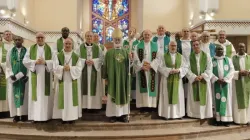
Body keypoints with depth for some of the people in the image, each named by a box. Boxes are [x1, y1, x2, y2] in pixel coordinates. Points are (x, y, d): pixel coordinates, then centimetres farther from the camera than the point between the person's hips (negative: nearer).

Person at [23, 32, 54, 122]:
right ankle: (35, 116, 7)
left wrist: (45, 62, -16)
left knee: (45, 95, 0)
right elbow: (25, 60, 1)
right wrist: (35, 62, -13)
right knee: (35, 95, 1)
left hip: (46, 75, -1)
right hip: (35, 75, 1)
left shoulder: (50, 48, 6)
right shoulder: (31, 48, 9)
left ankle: (45, 116, 7)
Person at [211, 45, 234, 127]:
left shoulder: (228, 60, 11)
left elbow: (232, 70, 2)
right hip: (216, 83, -1)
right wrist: (217, 79, -14)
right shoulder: (212, 60, 7)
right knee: (217, 100, -3)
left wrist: (225, 79, -11)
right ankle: (218, 119, 0)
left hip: (226, 83, 1)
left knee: (226, 100, -1)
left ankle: (226, 119, 2)